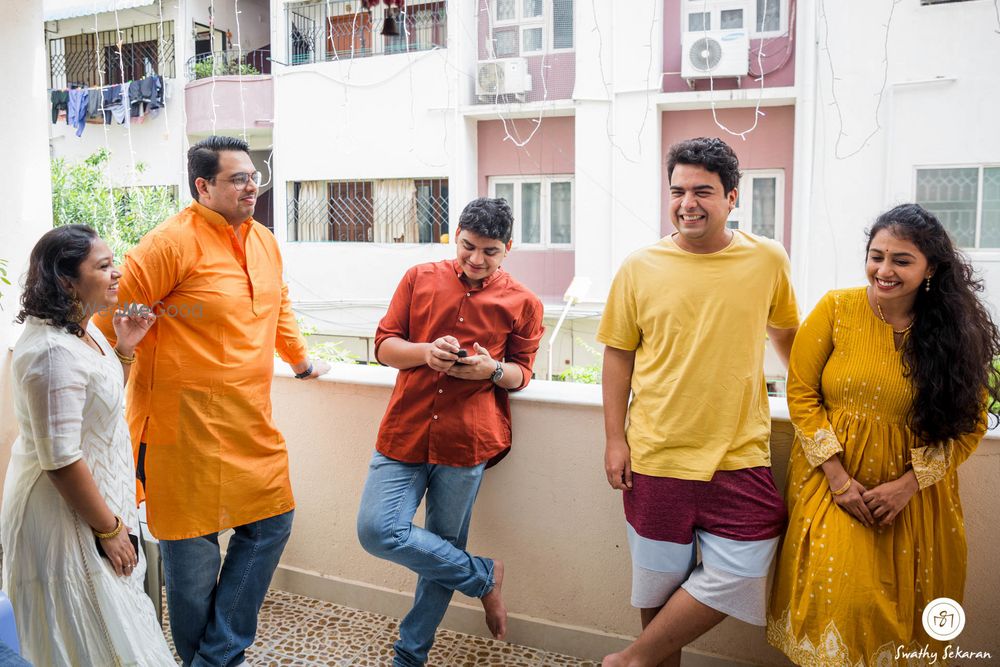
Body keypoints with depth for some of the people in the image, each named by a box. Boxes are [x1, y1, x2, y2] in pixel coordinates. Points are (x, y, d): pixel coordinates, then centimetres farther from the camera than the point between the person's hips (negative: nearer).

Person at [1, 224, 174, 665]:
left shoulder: (84, 332, 2)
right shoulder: (54, 352, -28)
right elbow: (61, 461, -27)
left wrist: (124, 348, 5)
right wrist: (108, 529, -18)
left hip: (94, 502, 10)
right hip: (65, 517, -10)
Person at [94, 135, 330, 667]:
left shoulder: (264, 241, 11)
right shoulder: (174, 241, -14)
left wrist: (300, 361, 32)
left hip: (250, 421, 8)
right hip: (186, 423, -7)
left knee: (270, 524, 9)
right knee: (192, 545, 5)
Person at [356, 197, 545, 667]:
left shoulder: (523, 303, 3)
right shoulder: (419, 279, 6)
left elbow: (521, 373, 10)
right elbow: (384, 345, 7)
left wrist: (490, 369, -13)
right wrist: (425, 352, -14)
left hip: (465, 440, -1)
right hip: (404, 431, 2)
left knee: (444, 547, 8)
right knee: (378, 530, -10)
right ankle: (483, 577, 12)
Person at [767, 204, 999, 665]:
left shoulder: (958, 331, -5)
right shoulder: (836, 308, -8)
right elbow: (801, 393, -6)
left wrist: (909, 484, -11)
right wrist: (838, 478, -10)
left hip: (914, 494, 1)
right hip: (833, 482, -1)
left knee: (904, 601, 10)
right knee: (839, 599, -3)